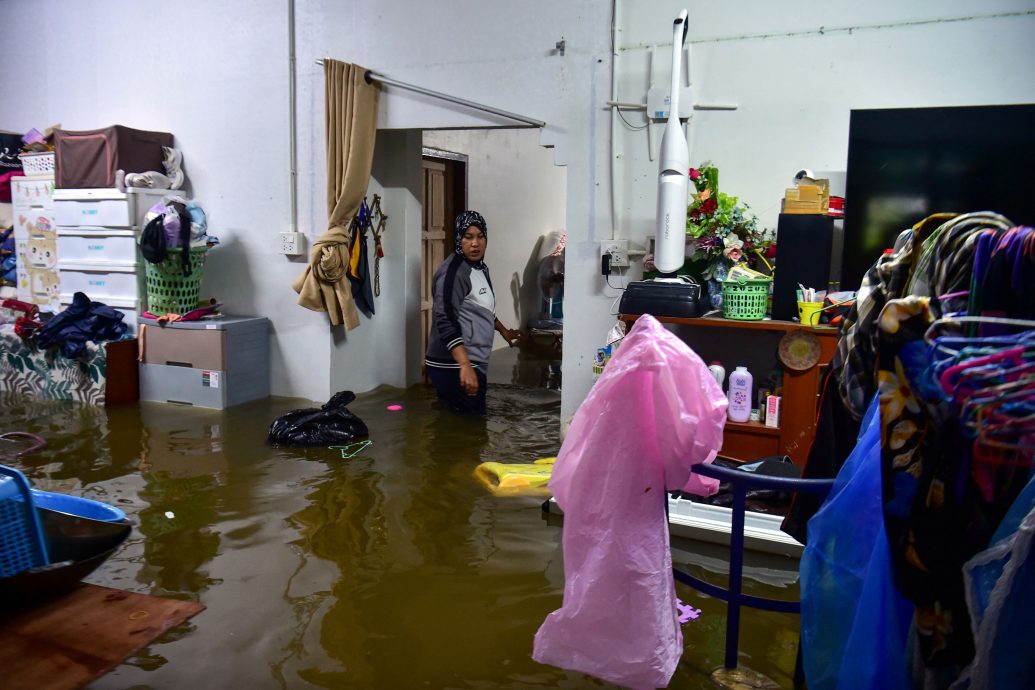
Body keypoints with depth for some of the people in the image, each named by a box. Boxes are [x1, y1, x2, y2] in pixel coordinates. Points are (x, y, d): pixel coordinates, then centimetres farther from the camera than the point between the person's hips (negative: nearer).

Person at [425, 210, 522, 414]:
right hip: (454, 367, -10)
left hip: (474, 363, 10)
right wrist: (465, 366, -31)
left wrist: (504, 332, 40)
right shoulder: (453, 271, -15)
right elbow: (446, 322, -24)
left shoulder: (480, 268, 15)